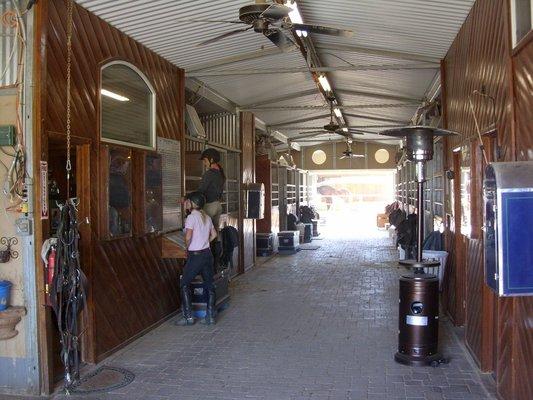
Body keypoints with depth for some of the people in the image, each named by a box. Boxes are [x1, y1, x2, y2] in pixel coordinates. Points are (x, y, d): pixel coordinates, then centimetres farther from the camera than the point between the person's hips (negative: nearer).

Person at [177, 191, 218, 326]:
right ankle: (210, 316, 11)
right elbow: (214, 234, 19)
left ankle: (188, 317, 2)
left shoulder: (191, 217, -13)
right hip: (208, 253, 7)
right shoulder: (207, 217, 10)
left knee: (184, 285, 5)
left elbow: (188, 237, -20)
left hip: (195, 255, -7)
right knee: (209, 285, 11)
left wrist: (187, 249, -3)